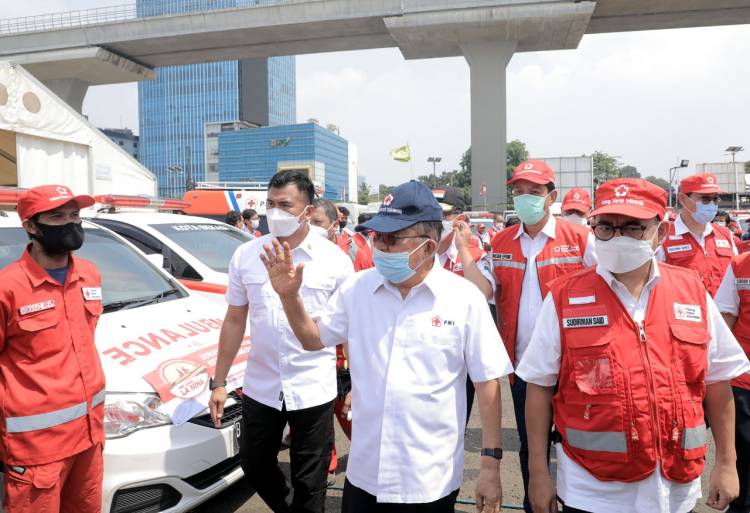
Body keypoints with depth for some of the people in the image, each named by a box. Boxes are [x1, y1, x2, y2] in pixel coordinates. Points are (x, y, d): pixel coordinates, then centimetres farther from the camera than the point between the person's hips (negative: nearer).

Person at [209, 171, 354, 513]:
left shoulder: (335, 259, -8)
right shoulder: (245, 255, -1)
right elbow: (234, 320, 6)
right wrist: (219, 382, 6)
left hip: (314, 390, -3)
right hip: (259, 387, 4)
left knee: (309, 485, 11)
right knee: (255, 467, 21)